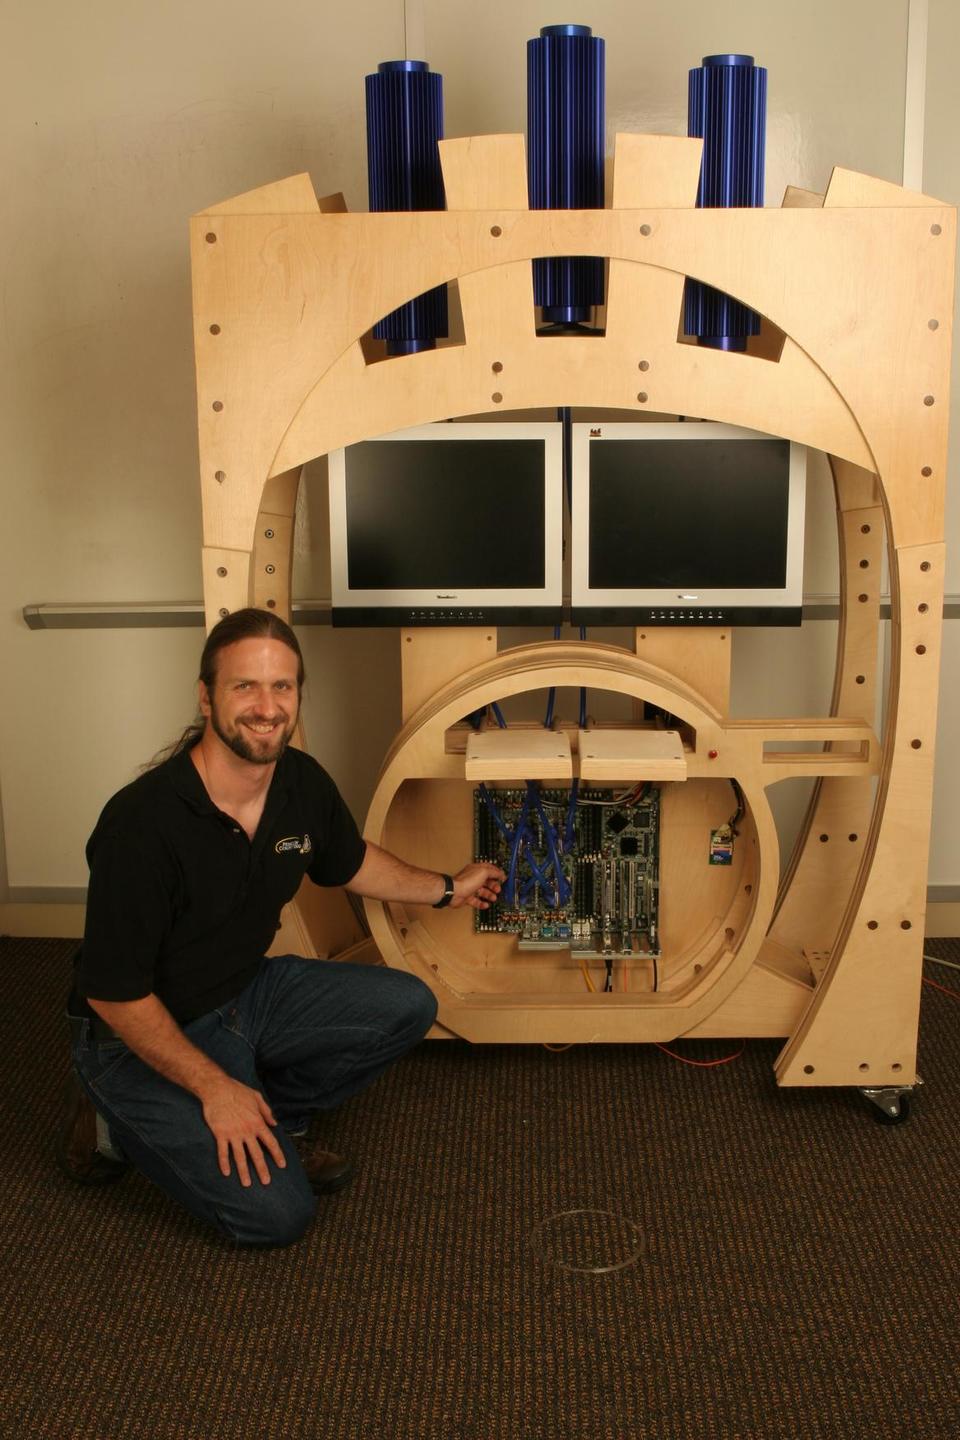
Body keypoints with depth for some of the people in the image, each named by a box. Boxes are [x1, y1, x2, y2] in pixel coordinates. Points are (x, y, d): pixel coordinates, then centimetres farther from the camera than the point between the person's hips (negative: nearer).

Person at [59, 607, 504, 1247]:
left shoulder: (303, 782, -10)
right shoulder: (144, 823, -31)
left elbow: (351, 862, 14)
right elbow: (114, 995, -23)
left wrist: (446, 887, 21)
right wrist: (214, 1088, -19)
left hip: (249, 991, 7)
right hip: (144, 1035, -7)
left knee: (408, 1006, -4)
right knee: (276, 1212, -14)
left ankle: (260, 1126, 7)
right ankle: (126, 1124, 8)